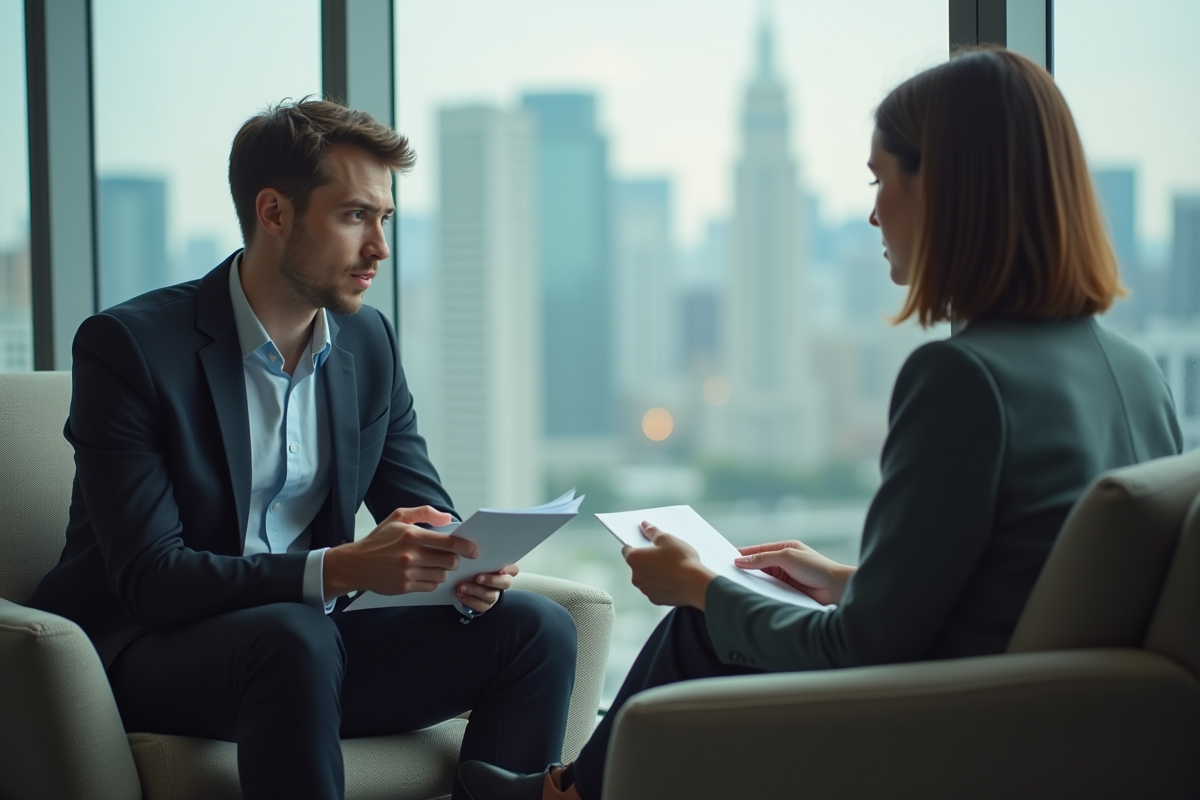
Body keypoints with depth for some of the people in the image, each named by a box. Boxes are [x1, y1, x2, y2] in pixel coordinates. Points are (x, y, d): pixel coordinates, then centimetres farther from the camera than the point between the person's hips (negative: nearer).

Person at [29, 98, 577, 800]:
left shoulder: (368, 340, 7)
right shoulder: (129, 345, -13)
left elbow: (425, 510, 10)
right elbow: (149, 578, -21)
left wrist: (465, 561, -16)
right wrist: (340, 568, -32)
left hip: (306, 642, 6)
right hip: (144, 655, -6)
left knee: (535, 627, -13)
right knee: (294, 635, -37)